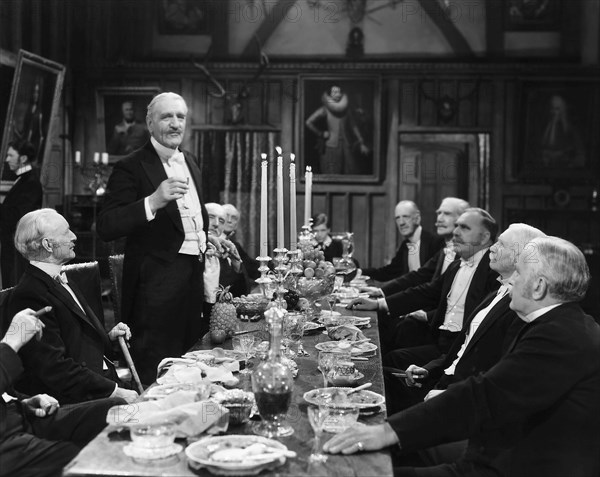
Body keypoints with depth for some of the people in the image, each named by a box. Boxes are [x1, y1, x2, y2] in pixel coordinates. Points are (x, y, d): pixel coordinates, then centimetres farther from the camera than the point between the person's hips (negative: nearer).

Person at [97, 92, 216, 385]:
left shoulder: (190, 162, 14)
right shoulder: (131, 168, -11)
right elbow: (105, 228, -20)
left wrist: (207, 237, 13)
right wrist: (152, 201, -32)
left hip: (195, 272, 8)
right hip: (158, 281, -7)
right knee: (156, 377, -3)